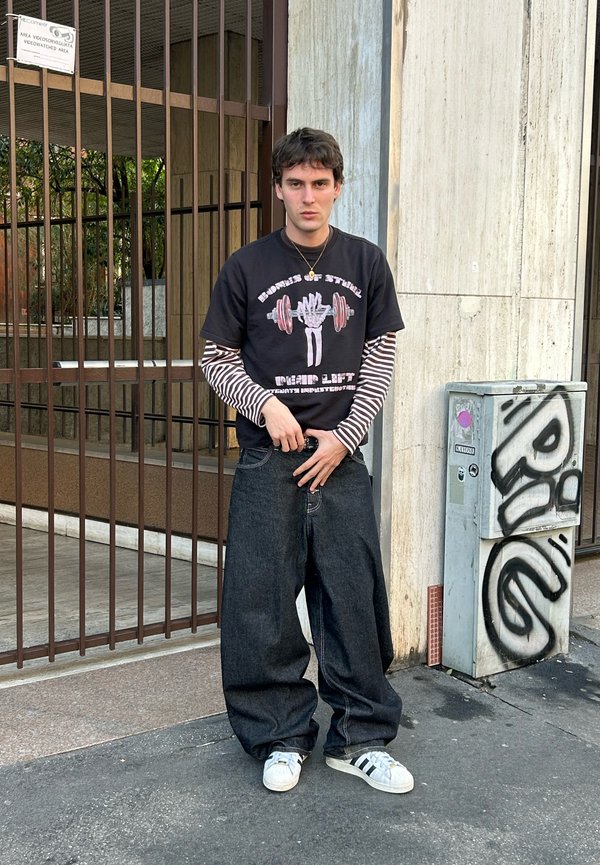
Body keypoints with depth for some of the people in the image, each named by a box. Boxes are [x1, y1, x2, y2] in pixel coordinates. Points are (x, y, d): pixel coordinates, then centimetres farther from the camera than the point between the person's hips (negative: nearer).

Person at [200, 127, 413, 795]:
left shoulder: (365, 263, 6)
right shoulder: (247, 267, 2)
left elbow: (380, 358, 6)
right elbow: (216, 358, 6)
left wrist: (344, 436, -4)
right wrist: (266, 403, -10)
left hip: (341, 459, 1)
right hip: (268, 461, -1)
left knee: (354, 600, 5)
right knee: (263, 604, 2)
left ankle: (359, 738, 20)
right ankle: (281, 738, 19)